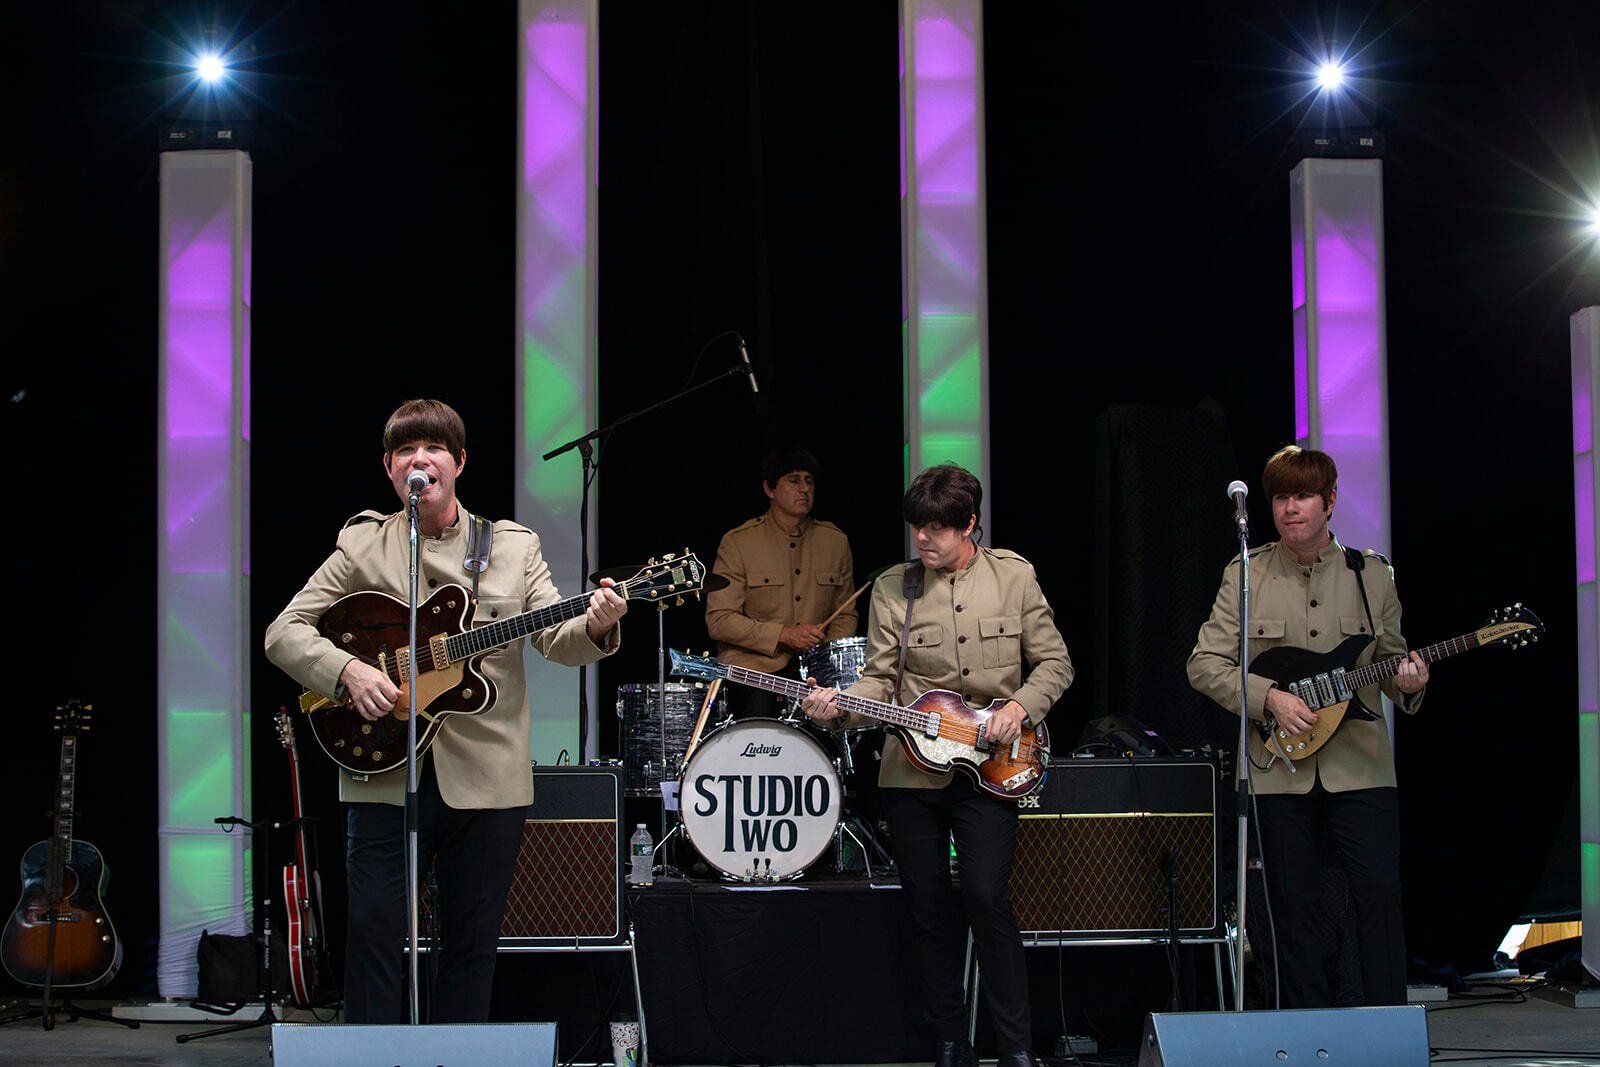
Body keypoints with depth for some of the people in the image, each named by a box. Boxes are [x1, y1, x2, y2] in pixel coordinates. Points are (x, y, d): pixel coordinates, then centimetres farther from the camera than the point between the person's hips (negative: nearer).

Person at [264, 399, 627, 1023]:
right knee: (374, 931, -5)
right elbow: (284, 633, 3)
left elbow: (557, 640, 0)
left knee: (472, 942, 6)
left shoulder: (513, 547, 10)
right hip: (385, 775, -1)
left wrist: (595, 625, -23)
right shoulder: (361, 546, 6)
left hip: (487, 777, 1)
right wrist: (348, 671, -15)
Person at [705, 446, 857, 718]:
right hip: (754, 663, -4)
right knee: (760, 707, -32)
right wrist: (784, 635, -15)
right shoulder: (739, 542, -2)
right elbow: (719, 620, -6)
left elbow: (845, 616, 18)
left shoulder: (835, 541, 11)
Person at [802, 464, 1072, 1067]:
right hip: (911, 771, 2)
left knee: (986, 897, -15)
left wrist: (1021, 705, -10)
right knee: (929, 908, 5)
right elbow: (881, 679, 4)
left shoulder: (1014, 578, 3)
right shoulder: (892, 588, 5)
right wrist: (839, 705, -15)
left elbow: (1055, 662, 7)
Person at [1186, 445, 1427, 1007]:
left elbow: (1390, 660, 16)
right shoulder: (1246, 575, 4)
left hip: (1360, 765, 0)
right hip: (1280, 769, 0)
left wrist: (1407, 682, -7)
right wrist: (1270, 697, -12)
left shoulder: (1372, 574, 8)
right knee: (1294, 907, 2)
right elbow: (1204, 664, 1)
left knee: (1380, 893, -9)